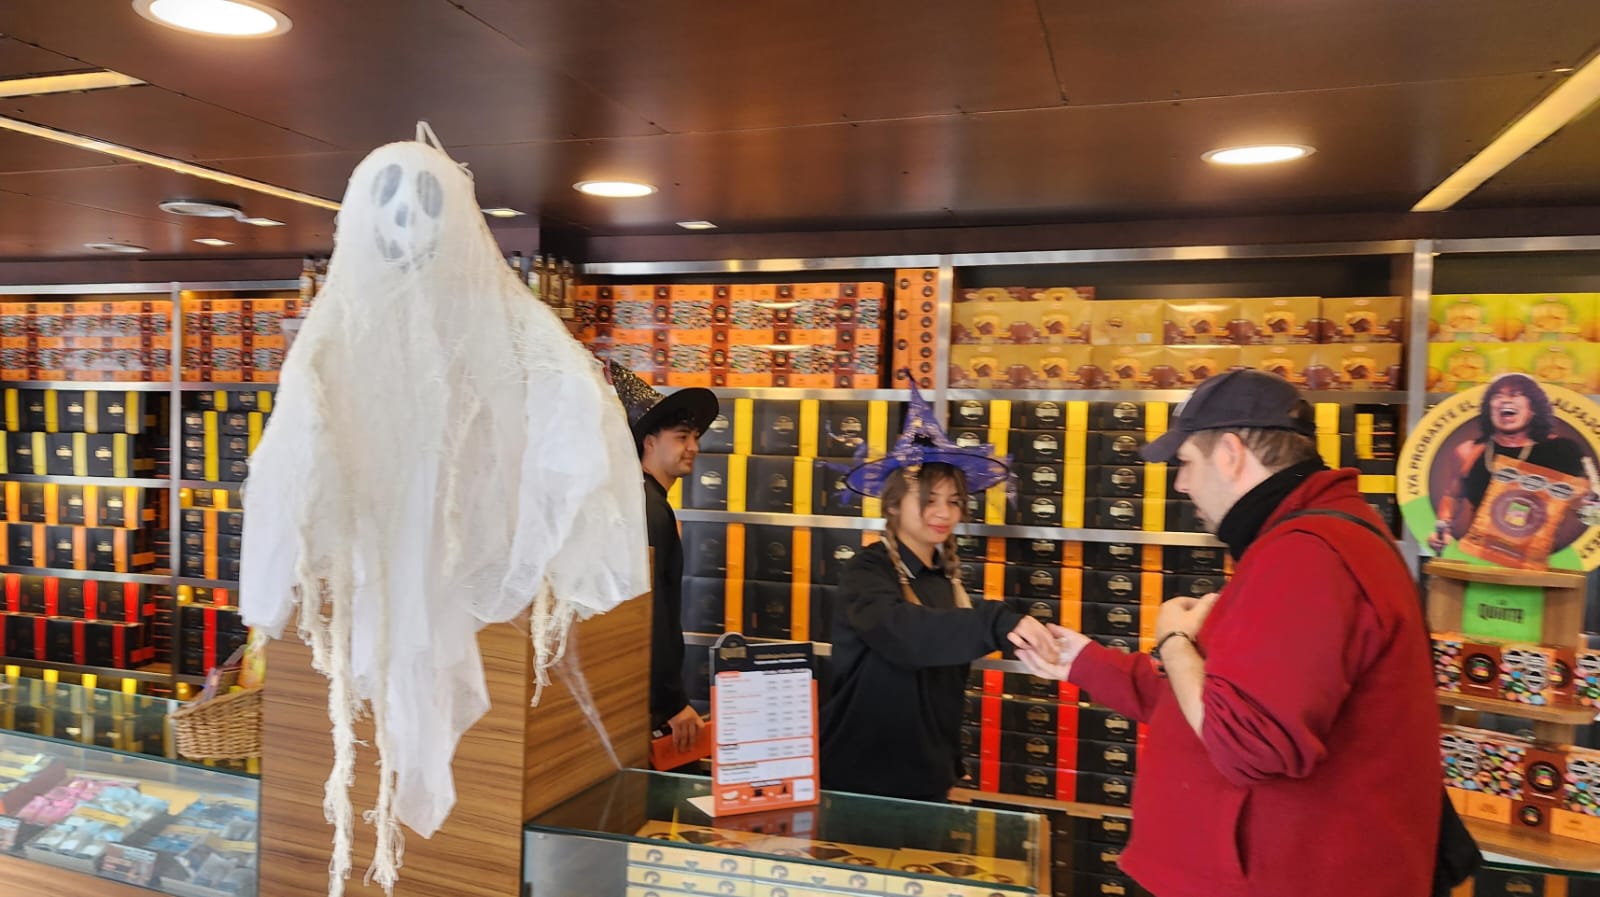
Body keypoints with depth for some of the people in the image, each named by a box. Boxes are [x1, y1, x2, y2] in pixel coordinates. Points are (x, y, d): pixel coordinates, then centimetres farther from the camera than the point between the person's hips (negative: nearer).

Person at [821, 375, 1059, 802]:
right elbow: (898, 632, -35)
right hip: (858, 780, -6)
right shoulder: (867, 571, -13)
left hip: (926, 780, 7)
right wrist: (997, 622, -46)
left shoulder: (948, 581, 7)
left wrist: (951, 770, 18)